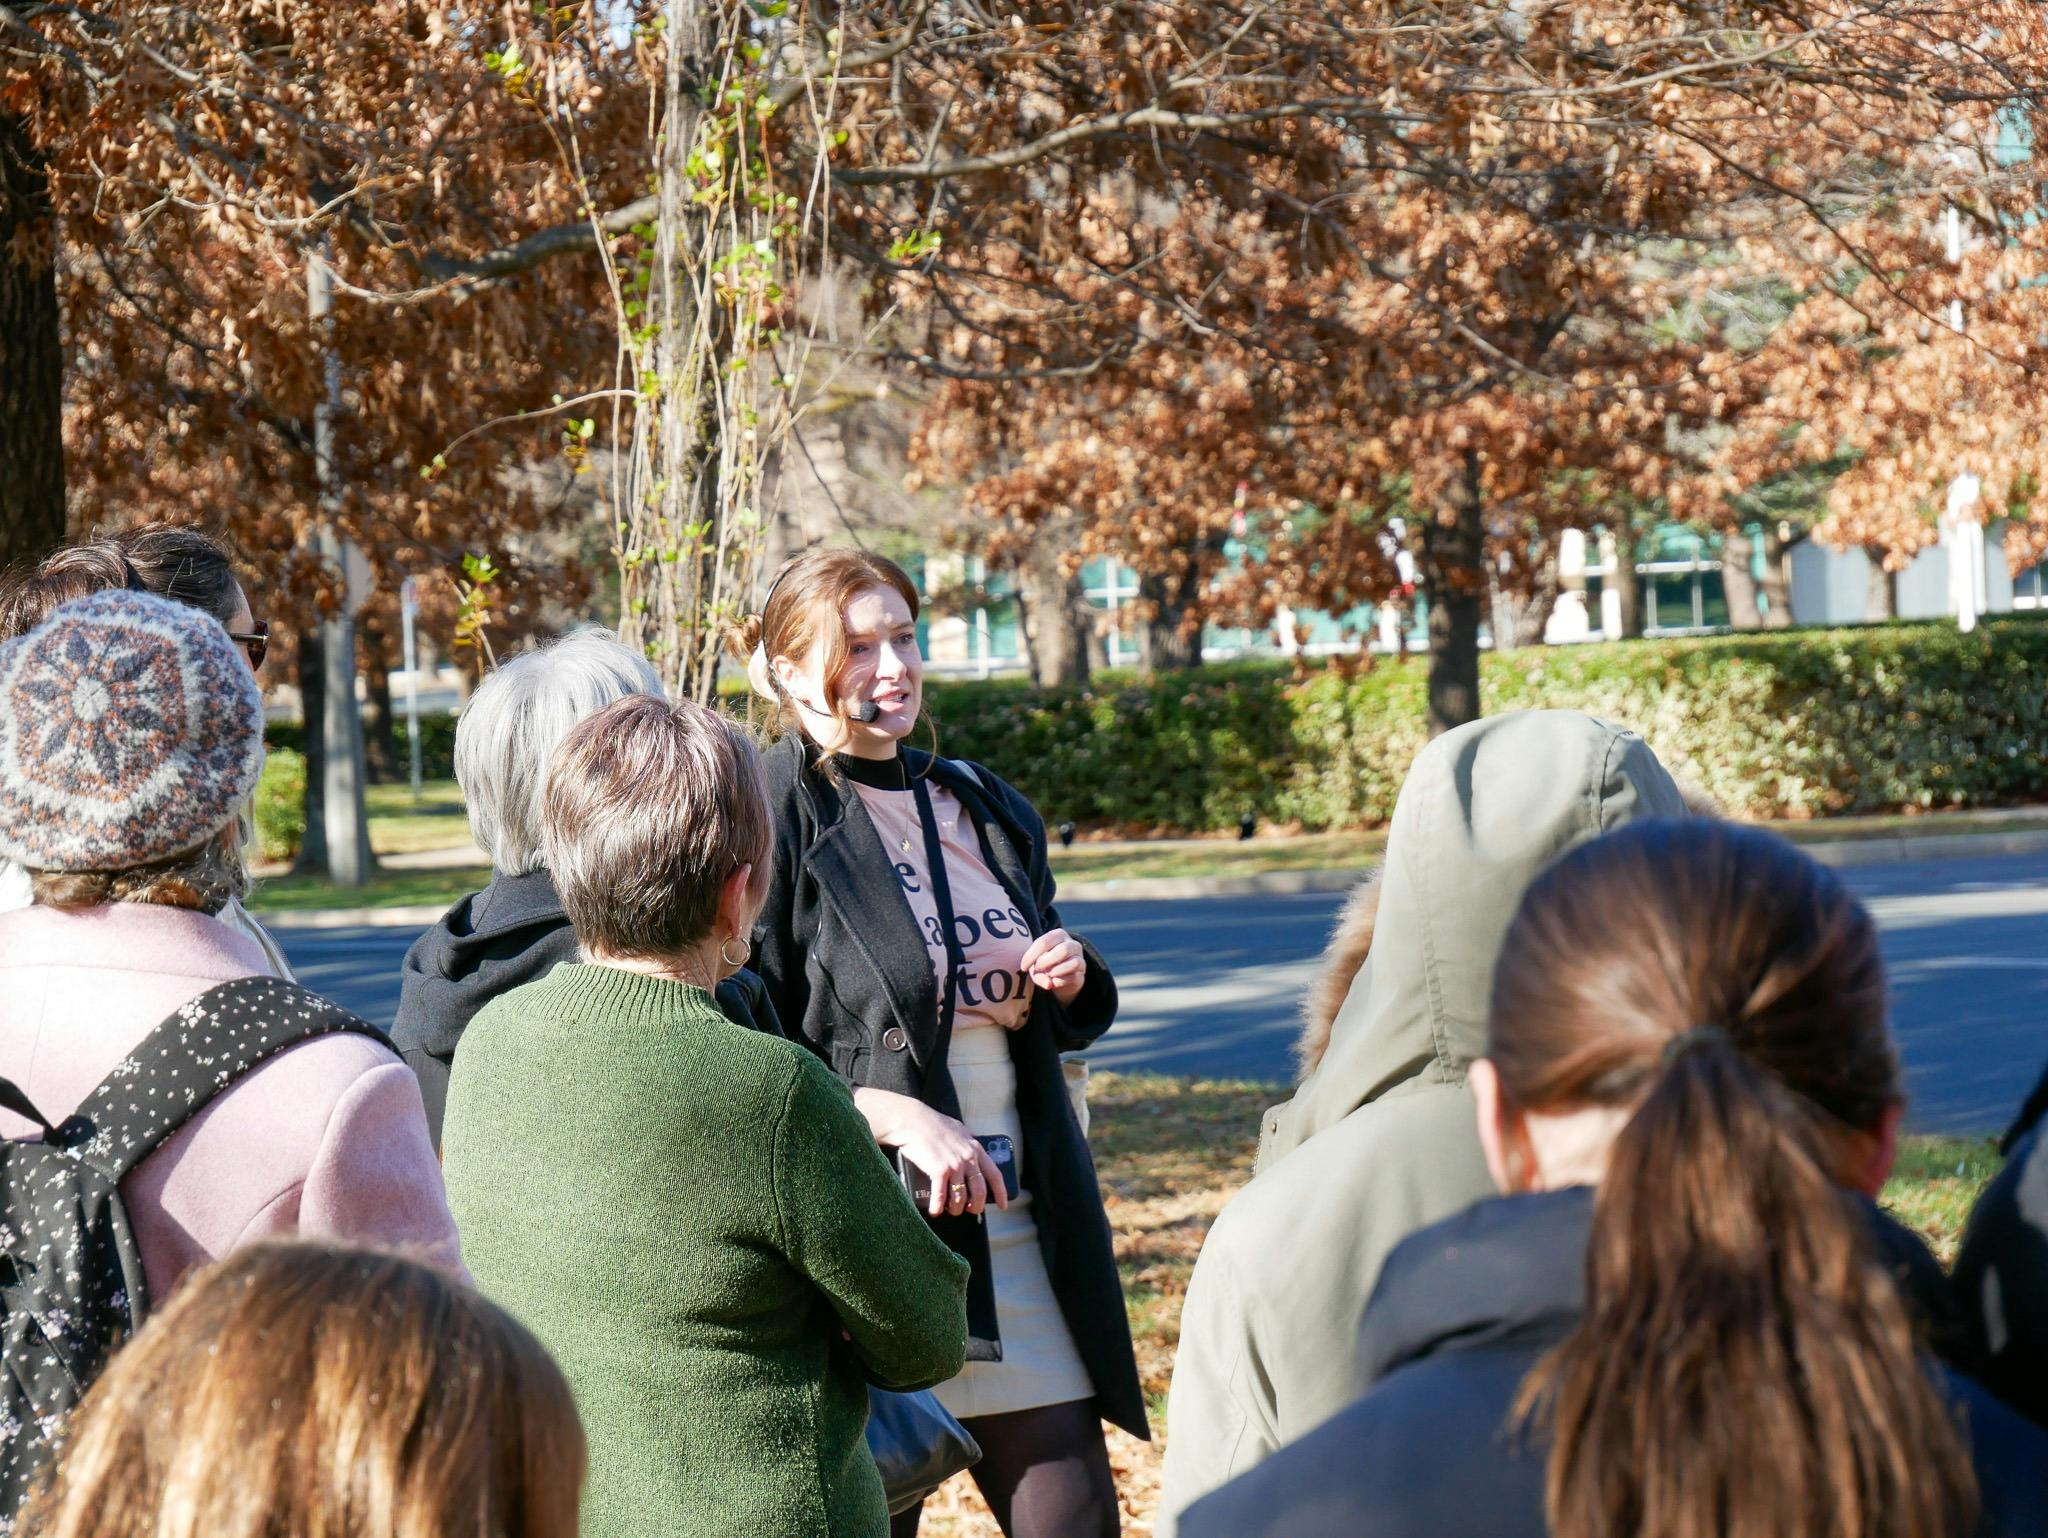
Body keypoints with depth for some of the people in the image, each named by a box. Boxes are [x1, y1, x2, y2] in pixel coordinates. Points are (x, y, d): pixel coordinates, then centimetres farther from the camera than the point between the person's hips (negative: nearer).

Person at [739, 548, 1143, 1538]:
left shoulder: (986, 812, 15)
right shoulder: (773, 818, -7)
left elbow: (1066, 1016, 26)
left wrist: (1070, 982, 3)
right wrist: (899, 1117, -21)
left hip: (1022, 1222, 6)